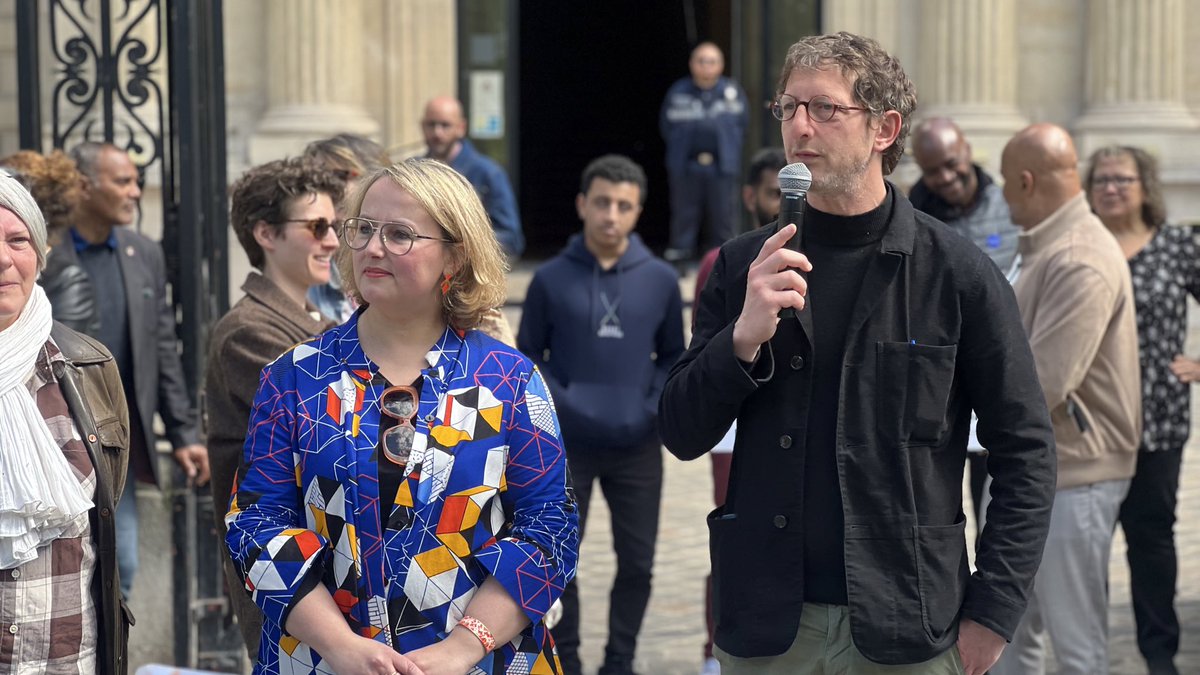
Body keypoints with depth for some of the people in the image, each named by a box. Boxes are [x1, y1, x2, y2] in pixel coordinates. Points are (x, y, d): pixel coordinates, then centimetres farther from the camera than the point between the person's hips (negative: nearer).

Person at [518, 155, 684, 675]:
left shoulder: (660, 279, 0)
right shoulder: (551, 279, -4)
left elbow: (672, 355, 10)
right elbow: (529, 355, 2)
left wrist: (656, 405, -5)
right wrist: (555, 402, -13)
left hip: (638, 447, 1)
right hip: (565, 445, -1)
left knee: (637, 560, 7)